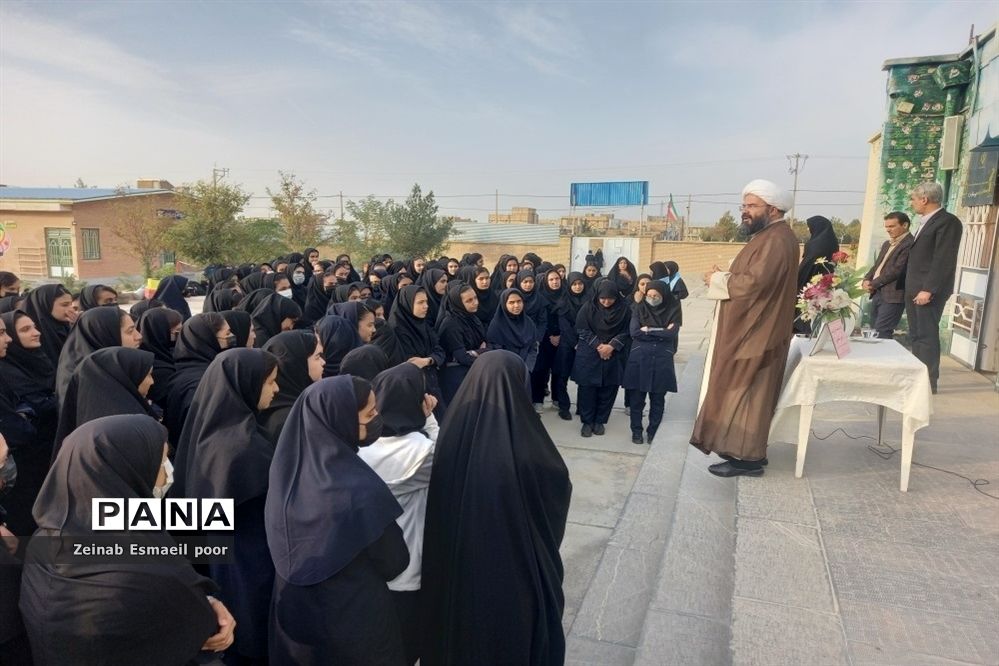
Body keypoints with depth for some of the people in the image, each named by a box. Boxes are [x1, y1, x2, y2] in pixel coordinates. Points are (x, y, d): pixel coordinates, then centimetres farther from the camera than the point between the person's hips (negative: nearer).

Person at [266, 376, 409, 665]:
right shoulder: (360, 489, -31)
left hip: (292, 616, 5)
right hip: (355, 623, -5)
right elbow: (394, 563, -14)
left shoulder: (288, 466, -14)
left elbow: (280, 548, 3)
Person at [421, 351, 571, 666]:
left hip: (456, 568, 3)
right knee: (517, 638, 23)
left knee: (461, 629, 29)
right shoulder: (526, 447, -28)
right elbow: (560, 483, -7)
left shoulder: (452, 434, -18)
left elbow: (438, 507, -3)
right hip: (515, 573, -3)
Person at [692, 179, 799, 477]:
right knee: (744, 391, 15)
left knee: (745, 392, -4)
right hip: (750, 329, 11)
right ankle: (746, 449, 25)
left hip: (756, 333, -11)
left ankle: (747, 457, 5)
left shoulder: (776, 239, -19)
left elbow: (754, 282, -29)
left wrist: (717, 279, -15)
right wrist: (723, 276, 1)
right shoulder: (770, 235, 16)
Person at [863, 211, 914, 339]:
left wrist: (873, 284, -11)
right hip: (877, 294, 9)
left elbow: (897, 270, -18)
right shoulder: (887, 244, 20)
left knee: (882, 334, -14)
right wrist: (866, 280, 1)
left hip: (893, 296, -9)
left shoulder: (910, 244, -11)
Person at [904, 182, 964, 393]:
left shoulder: (948, 222, -10)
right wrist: (911, 288, 14)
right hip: (914, 289, 9)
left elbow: (944, 260, -18)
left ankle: (929, 382, 0)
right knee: (915, 336, 10)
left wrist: (928, 289, -23)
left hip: (928, 291, -9)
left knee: (927, 336, -6)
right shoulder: (926, 223, 19)